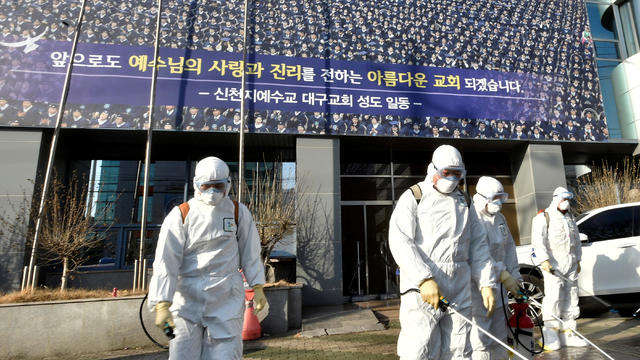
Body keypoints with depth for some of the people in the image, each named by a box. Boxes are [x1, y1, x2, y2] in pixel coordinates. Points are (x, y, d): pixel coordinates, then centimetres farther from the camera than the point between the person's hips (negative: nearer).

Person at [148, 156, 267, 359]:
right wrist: (162, 304, -12)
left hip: (227, 299, 1)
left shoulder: (239, 213, 2)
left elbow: (250, 253, 9)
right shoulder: (180, 216, -4)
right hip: (187, 298, 0)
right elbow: (166, 261, -6)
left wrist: (257, 287, 7)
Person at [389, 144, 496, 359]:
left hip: (460, 290, 6)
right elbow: (399, 241, -13)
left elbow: (478, 244, 17)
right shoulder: (413, 198, -1)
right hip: (422, 286, -5)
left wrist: (486, 283, 8)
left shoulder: (463, 202, 17)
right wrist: (425, 279, -22)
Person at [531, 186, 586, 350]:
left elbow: (576, 240, 27)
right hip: (553, 262, -7)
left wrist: (577, 260, 21)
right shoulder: (544, 217, -4)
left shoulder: (570, 218, 21)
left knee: (570, 298, 9)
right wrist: (544, 260, -21)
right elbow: (538, 240, -13)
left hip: (570, 263, 8)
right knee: (553, 297, -12)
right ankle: (550, 336, -6)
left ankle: (567, 333, 18)